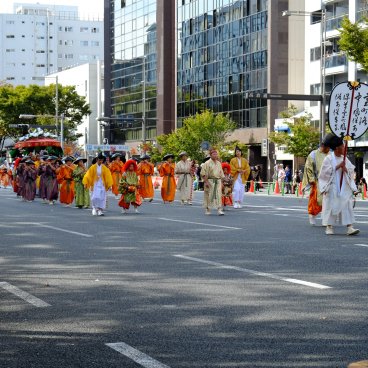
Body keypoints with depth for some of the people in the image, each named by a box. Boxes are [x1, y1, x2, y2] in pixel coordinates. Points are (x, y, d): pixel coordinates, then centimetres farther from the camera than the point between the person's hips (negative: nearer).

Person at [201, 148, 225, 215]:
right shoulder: (207, 163, -5)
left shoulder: (219, 163, 13)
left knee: (219, 195, -6)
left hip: (218, 181, 4)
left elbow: (221, 173, 20)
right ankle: (208, 210, 14)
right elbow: (203, 174, -9)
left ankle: (219, 210, -9)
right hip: (210, 181, -4)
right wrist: (206, 182, -15)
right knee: (209, 196, 1)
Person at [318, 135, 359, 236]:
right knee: (331, 206, -1)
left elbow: (351, 171, 10)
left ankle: (350, 228, -9)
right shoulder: (329, 158, -5)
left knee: (347, 206, -5)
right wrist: (338, 166, -15)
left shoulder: (345, 159, 10)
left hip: (344, 187, 4)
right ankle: (329, 227, 9)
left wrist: (345, 169, -11)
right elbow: (326, 171, -13)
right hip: (332, 187, -4)